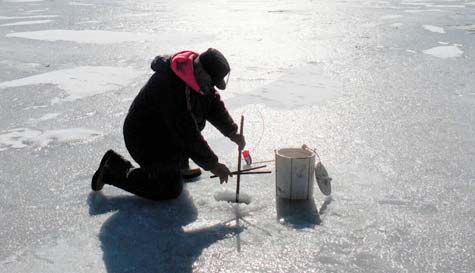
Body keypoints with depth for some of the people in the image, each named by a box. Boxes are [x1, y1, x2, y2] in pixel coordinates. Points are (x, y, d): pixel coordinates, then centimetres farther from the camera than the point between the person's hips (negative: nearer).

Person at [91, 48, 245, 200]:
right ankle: (114, 170, 1)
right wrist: (213, 165, -24)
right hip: (144, 140, -9)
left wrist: (232, 132, -7)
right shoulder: (172, 87, -35)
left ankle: (180, 166, 17)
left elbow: (215, 105, 5)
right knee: (171, 190, -7)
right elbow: (187, 134, -32)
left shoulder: (200, 76, -7)